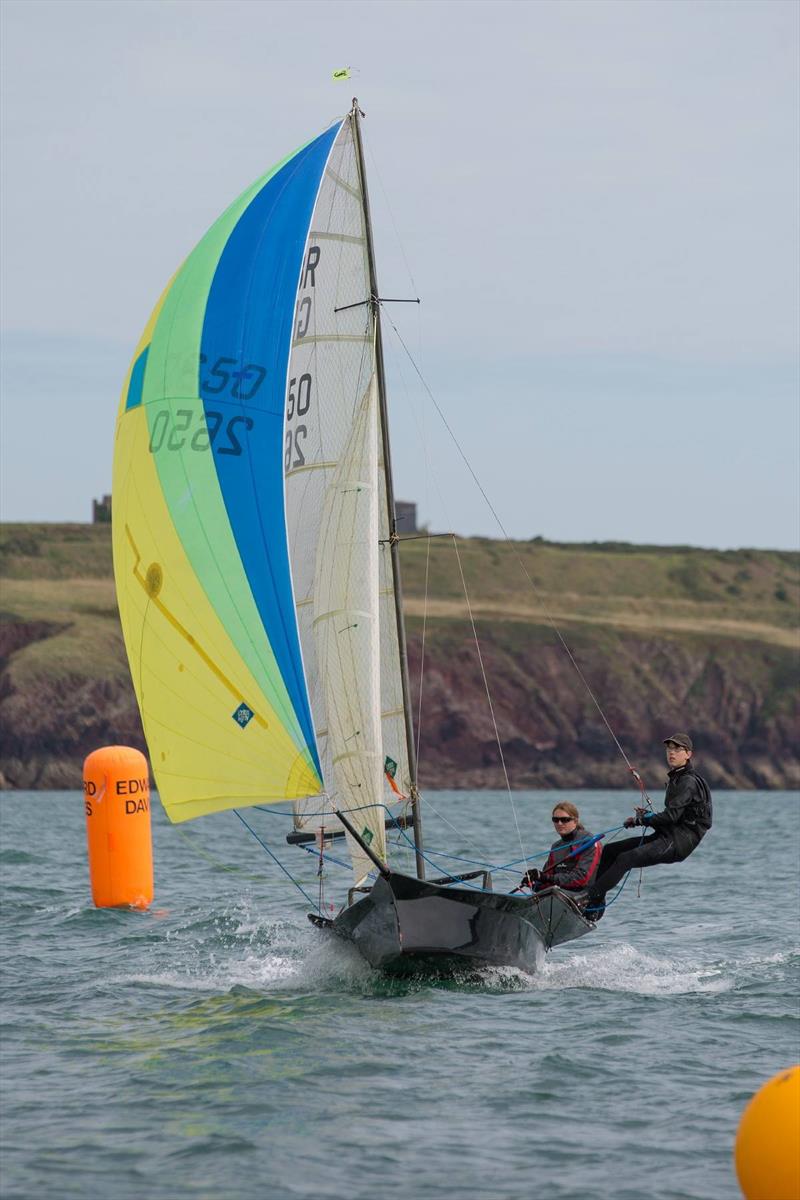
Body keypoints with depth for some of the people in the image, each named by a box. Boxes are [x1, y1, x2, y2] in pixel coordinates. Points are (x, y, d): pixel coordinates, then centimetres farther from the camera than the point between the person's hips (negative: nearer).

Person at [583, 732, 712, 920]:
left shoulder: (689, 782, -10)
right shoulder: (675, 779, 20)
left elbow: (671, 816, -19)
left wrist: (640, 820, -8)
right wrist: (648, 816, 7)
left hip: (679, 842, -10)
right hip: (666, 837, 10)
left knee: (625, 859, -27)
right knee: (609, 850, 5)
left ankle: (592, 899, -30)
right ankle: (596, 901, 2)